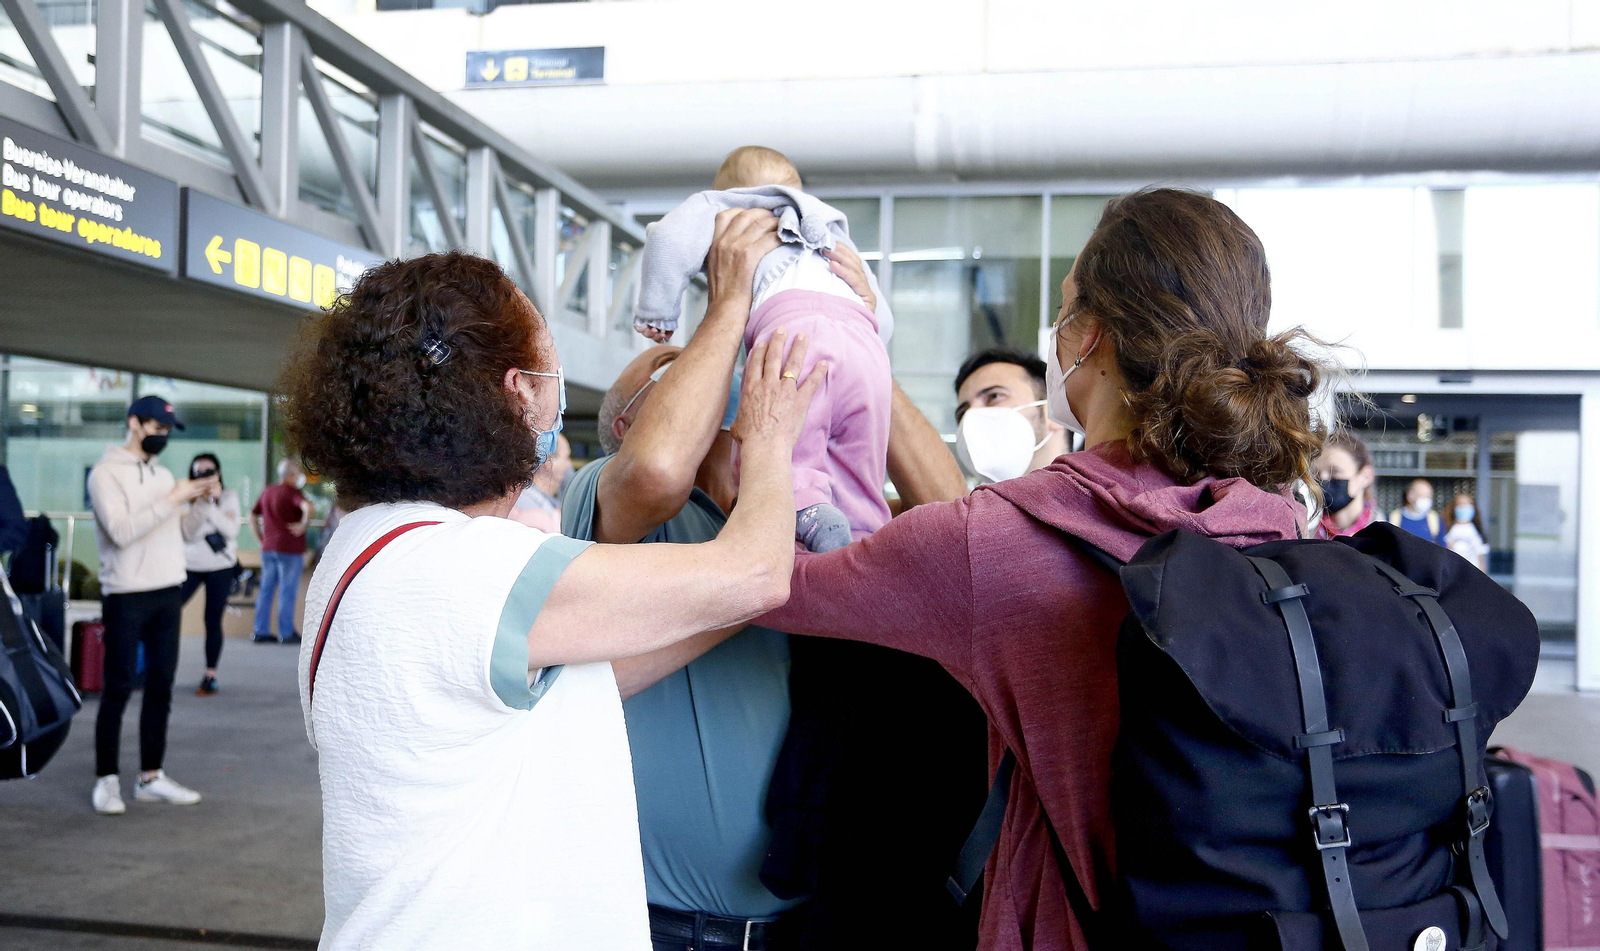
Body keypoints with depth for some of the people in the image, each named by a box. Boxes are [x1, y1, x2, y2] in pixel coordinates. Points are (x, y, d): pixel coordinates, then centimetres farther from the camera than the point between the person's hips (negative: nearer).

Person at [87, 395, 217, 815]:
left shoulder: (163, 474, 14)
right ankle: (106, 779, 9)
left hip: (169, 592, 6)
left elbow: (185, 533, 13)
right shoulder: (106, 473, -6)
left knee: (161, 686, 8)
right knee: (118, 688, -1)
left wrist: (200, 501, -3)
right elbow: (121, 531, -19)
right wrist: (173, 500, -20)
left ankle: (151, 776, 15)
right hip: (126, 596, -6)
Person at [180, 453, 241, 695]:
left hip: (221, 567, -1)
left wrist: (211, 504, -24)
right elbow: (188, 534, -14)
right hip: (190, 565, 1)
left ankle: (210, 674, 9)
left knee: (213, 621, -1)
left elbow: (231, 529, -14)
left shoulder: (229, 496, 0)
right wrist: (203, 502, -26)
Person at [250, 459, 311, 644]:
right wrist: (303, 525, -19)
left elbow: (252, 516, 20)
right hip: (289, 548, -7)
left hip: (268, 548, 7)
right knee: (287, 591, -2)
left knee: (266, 589, 11)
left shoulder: (267, 492, 13)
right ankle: (286, 633, 2)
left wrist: (261, 538, 19)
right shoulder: (292, 492, -12)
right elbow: (308, 506, -32)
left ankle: (261, 631, 14)